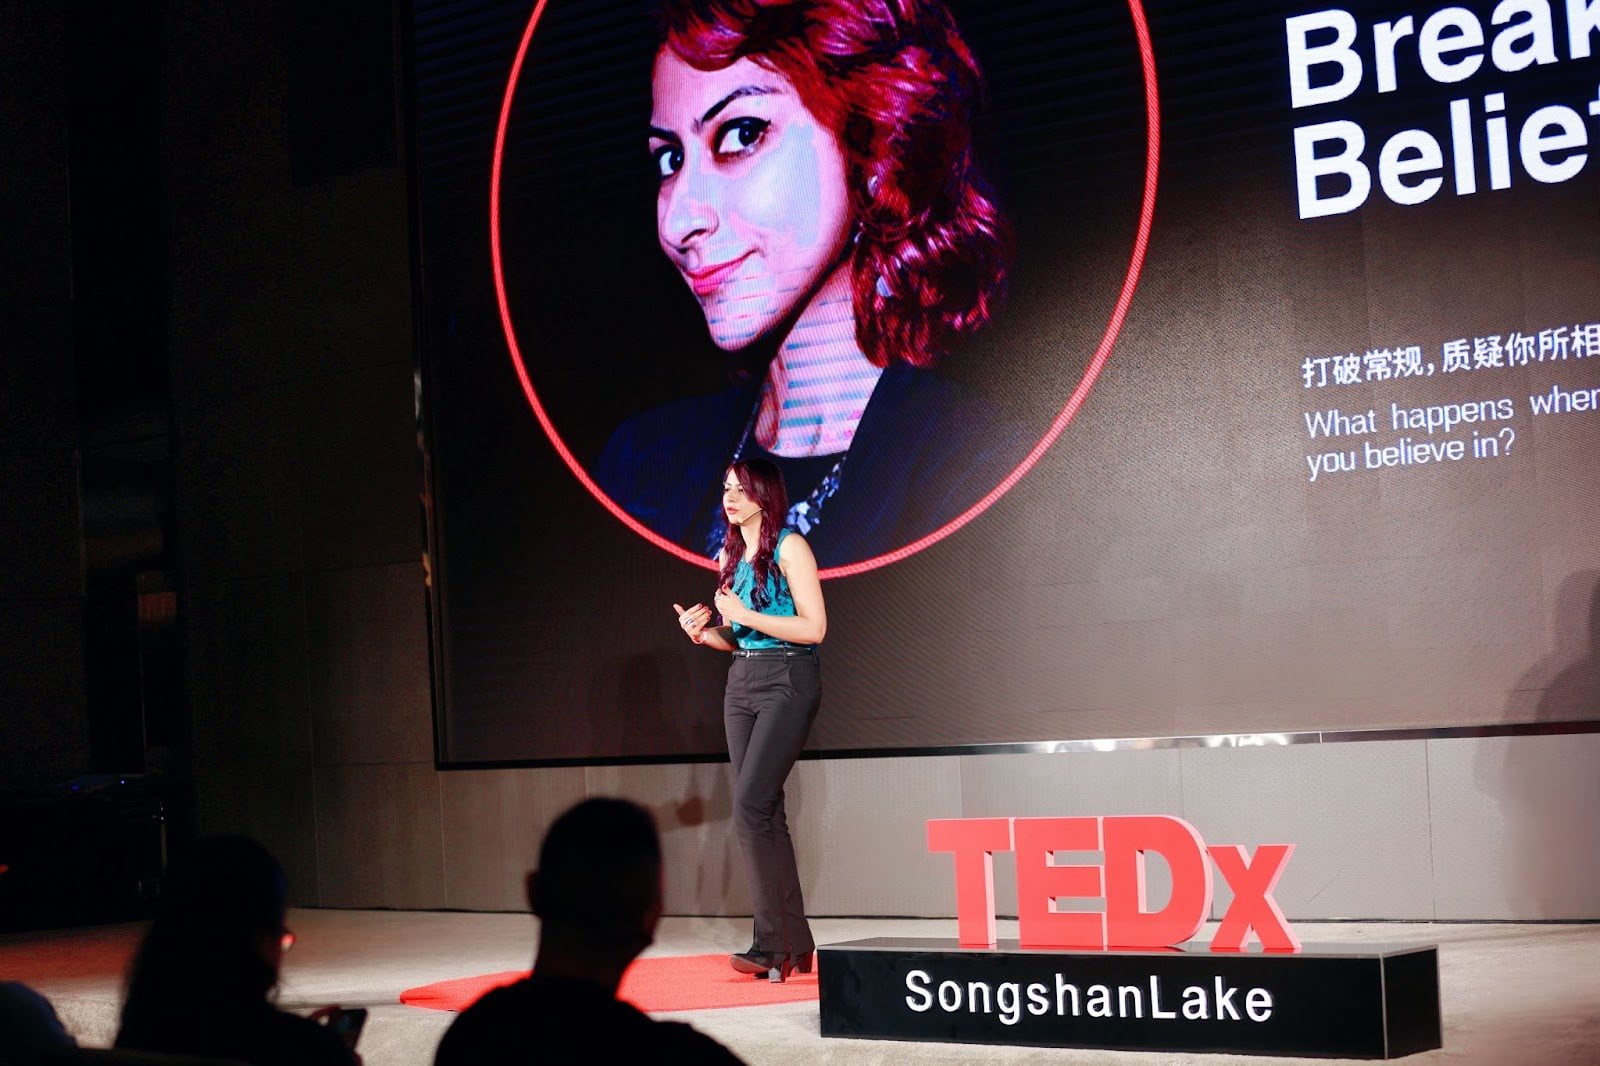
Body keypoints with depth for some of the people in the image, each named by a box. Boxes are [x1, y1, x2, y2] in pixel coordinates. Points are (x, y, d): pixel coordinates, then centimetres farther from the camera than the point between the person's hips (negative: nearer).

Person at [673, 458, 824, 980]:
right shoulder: (730, 556, 15)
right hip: (741, 683, 8)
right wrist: (705, 632, 1)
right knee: (764, 812, 5)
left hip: (788, 681, -8)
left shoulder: (789, 547, -7)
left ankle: (772, 942, -14)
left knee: (750, 805, -17)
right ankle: (794, 944, 10)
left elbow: (814, 627, -13)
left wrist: (746, 615, -16)